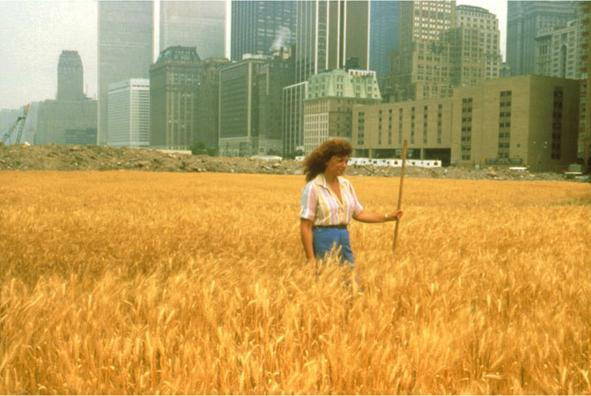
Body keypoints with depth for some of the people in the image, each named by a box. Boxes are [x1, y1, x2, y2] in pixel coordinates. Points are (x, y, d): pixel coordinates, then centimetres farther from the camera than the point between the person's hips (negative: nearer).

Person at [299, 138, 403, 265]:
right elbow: (305, 227, -13)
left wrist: (388, 217, 6)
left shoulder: (346, 184, 9)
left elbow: (359, 213, 16)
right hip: (323, 240, -7)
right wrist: (310, 259, -17)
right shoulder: (313, 188, -12)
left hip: (344, 240, 7)